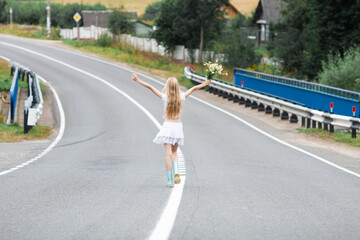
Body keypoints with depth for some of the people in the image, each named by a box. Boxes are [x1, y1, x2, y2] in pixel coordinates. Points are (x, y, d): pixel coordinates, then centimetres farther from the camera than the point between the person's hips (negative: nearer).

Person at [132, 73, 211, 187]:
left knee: (168, 153, -3)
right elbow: (194, 88, 15)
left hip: (167, 126, -3)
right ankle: (176, 172, -4)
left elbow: (150, 87, -7)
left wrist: (138, 80, -3)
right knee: (174, 152, 19)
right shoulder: (181, 97, -1)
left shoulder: (165, 97, -8)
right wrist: (204, 84, 29)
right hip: (178, 126, 3)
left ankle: (170, 180, -6)